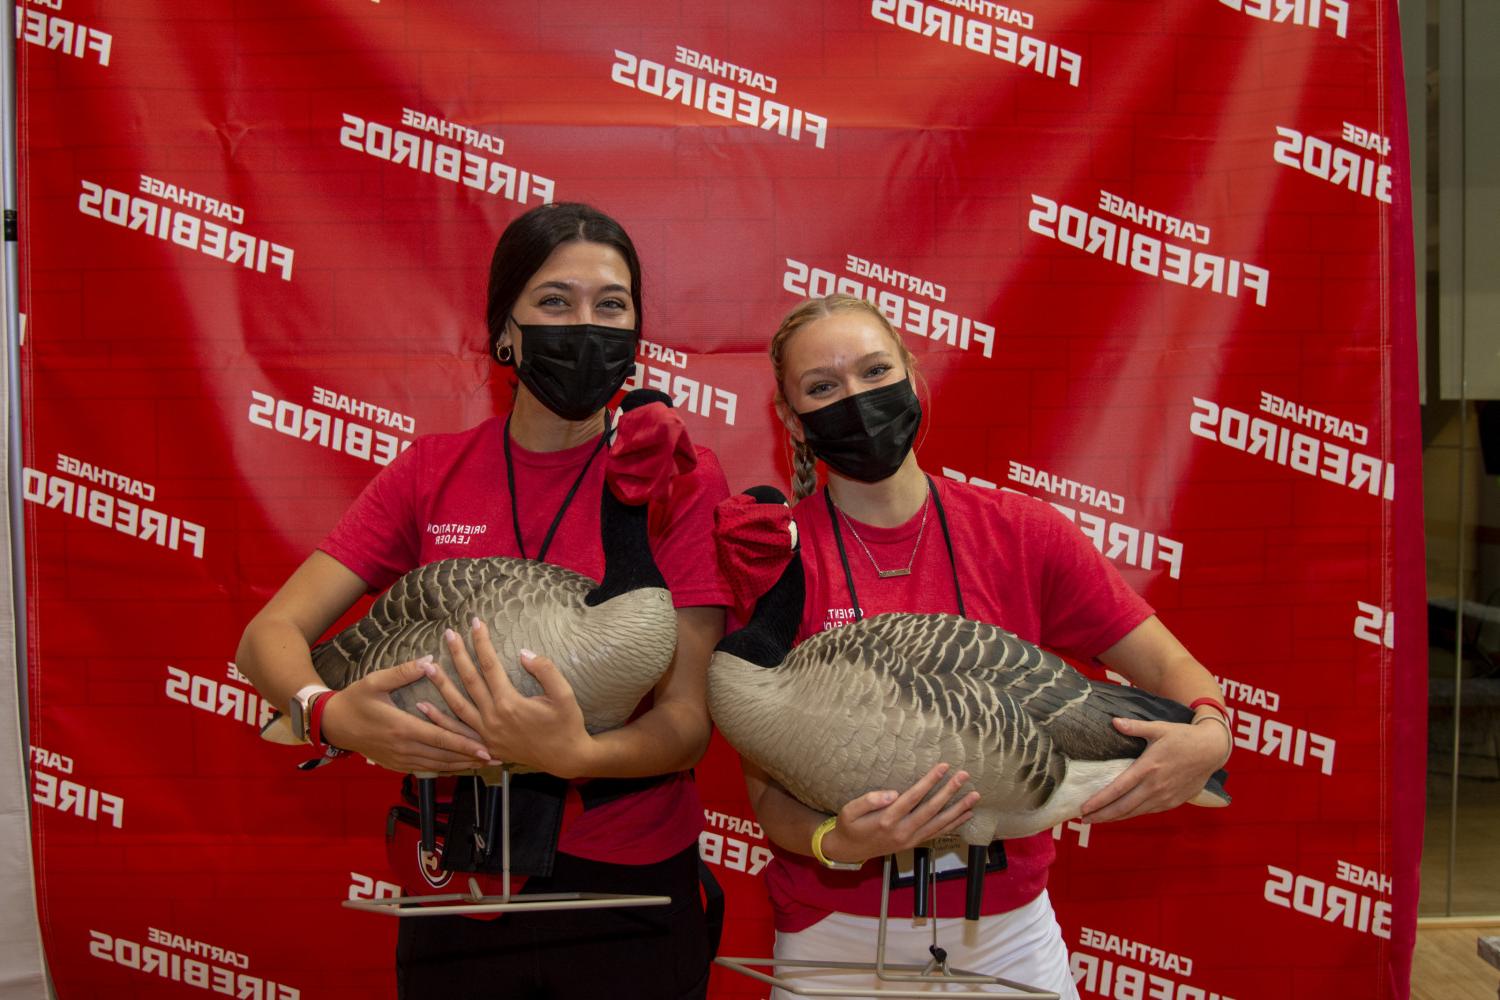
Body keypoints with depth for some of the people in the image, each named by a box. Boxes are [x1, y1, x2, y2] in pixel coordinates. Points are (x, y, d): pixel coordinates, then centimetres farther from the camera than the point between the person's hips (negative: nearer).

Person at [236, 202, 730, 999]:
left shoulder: (680, 479, -8)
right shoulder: (432, 472, 0)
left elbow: (687, 721, -13)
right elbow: (269, 634, -3)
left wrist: (575, 753, -34)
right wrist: (332, 712, -25)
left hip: (626, 895, -2)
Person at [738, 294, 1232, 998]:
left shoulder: (1017, 531, -4)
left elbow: (1167, 664, -1)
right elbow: (767, 790, -12)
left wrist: (1208, 735, -22)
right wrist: (838, 844, -31)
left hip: (1009, 929, 3)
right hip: (839, 937, -2)